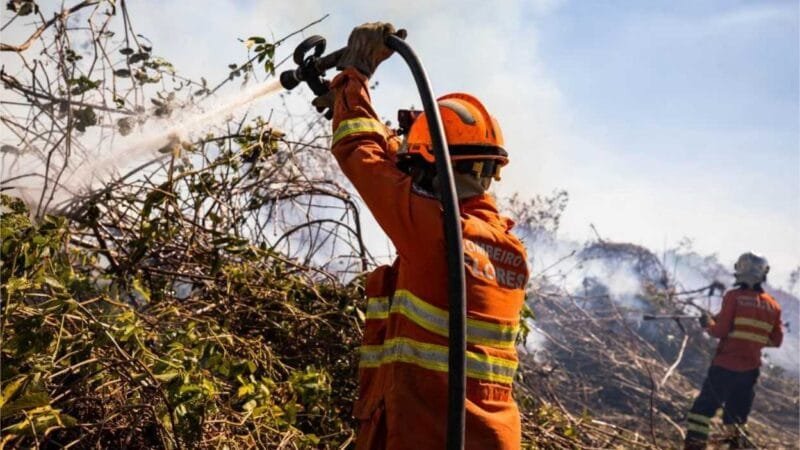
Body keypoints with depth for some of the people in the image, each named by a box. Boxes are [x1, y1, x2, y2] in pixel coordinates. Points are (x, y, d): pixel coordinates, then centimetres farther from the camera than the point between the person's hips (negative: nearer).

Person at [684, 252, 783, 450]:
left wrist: (708, 323, 6)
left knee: (704, 407, 1)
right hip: (750, 370, 5)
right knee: (736, 415, 18)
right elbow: (776, 341, 8)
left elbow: (720, 331, -14)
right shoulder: (773, 305, 4)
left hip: (725, 366, -5)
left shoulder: (734, 296, -10)